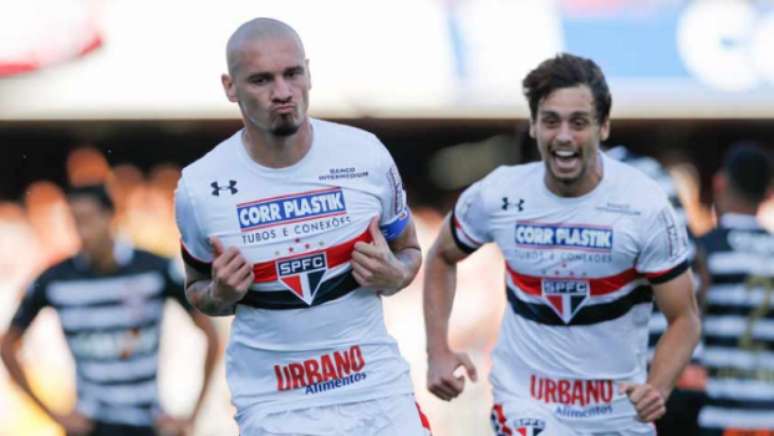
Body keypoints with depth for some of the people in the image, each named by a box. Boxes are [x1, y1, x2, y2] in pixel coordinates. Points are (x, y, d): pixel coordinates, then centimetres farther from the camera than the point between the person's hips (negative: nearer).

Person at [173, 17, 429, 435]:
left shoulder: (365, 155, -5)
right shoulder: (200, 188, -8)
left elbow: (409, 251, 11)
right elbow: (198, 288, 9)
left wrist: (393, 275, -11)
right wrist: (221, 294, -13)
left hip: (378, 390, 1)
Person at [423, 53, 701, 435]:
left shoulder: (645, 206, -15)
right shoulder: (496, 196, -11)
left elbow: (683, 318, -8)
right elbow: (441, 258, 10)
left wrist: (657, 389, -27)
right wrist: (438, 352, -3)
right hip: (526, 402, -1)